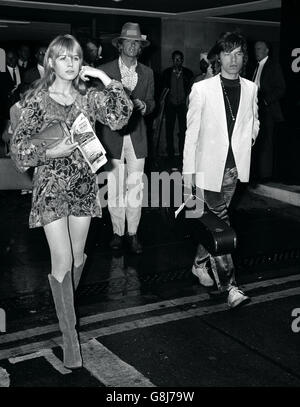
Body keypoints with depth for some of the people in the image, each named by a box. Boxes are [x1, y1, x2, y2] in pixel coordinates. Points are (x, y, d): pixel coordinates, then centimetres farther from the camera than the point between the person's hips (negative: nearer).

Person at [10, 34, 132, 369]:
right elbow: (18, 145, -5)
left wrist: (105, 79, -13)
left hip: (83, 184, 4)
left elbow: (121, 116, -10)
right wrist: (49, 152, -20)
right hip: (51, 186, -4)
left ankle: (65, 306, 39)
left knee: (77, 257, 13)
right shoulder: (37, 99, -6)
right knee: (62, 261, -7)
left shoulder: (88, 96, 3)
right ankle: (69, 334, 4)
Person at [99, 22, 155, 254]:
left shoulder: (147, 73, 11)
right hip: (113, 135, -2)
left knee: (135, 188, 2)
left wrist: (143, 106, -8)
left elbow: (151, 102, 14)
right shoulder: (105, 70, 2)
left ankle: (133, 233, 14)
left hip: (137, 135, 2)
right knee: (115, 189, 0)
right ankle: (118, 232, 15)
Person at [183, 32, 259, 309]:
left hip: (234, 166, 4)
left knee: (213, 220, 14)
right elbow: (192, 131, -3)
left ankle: (201, 263, 35)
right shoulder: (202, 89, -6)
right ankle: (228, 283, 1)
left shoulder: (250, 88, 6)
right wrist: (188, 169, -3)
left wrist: (250, 136, 2)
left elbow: (254, 120, 23)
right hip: (209, 167, -4)